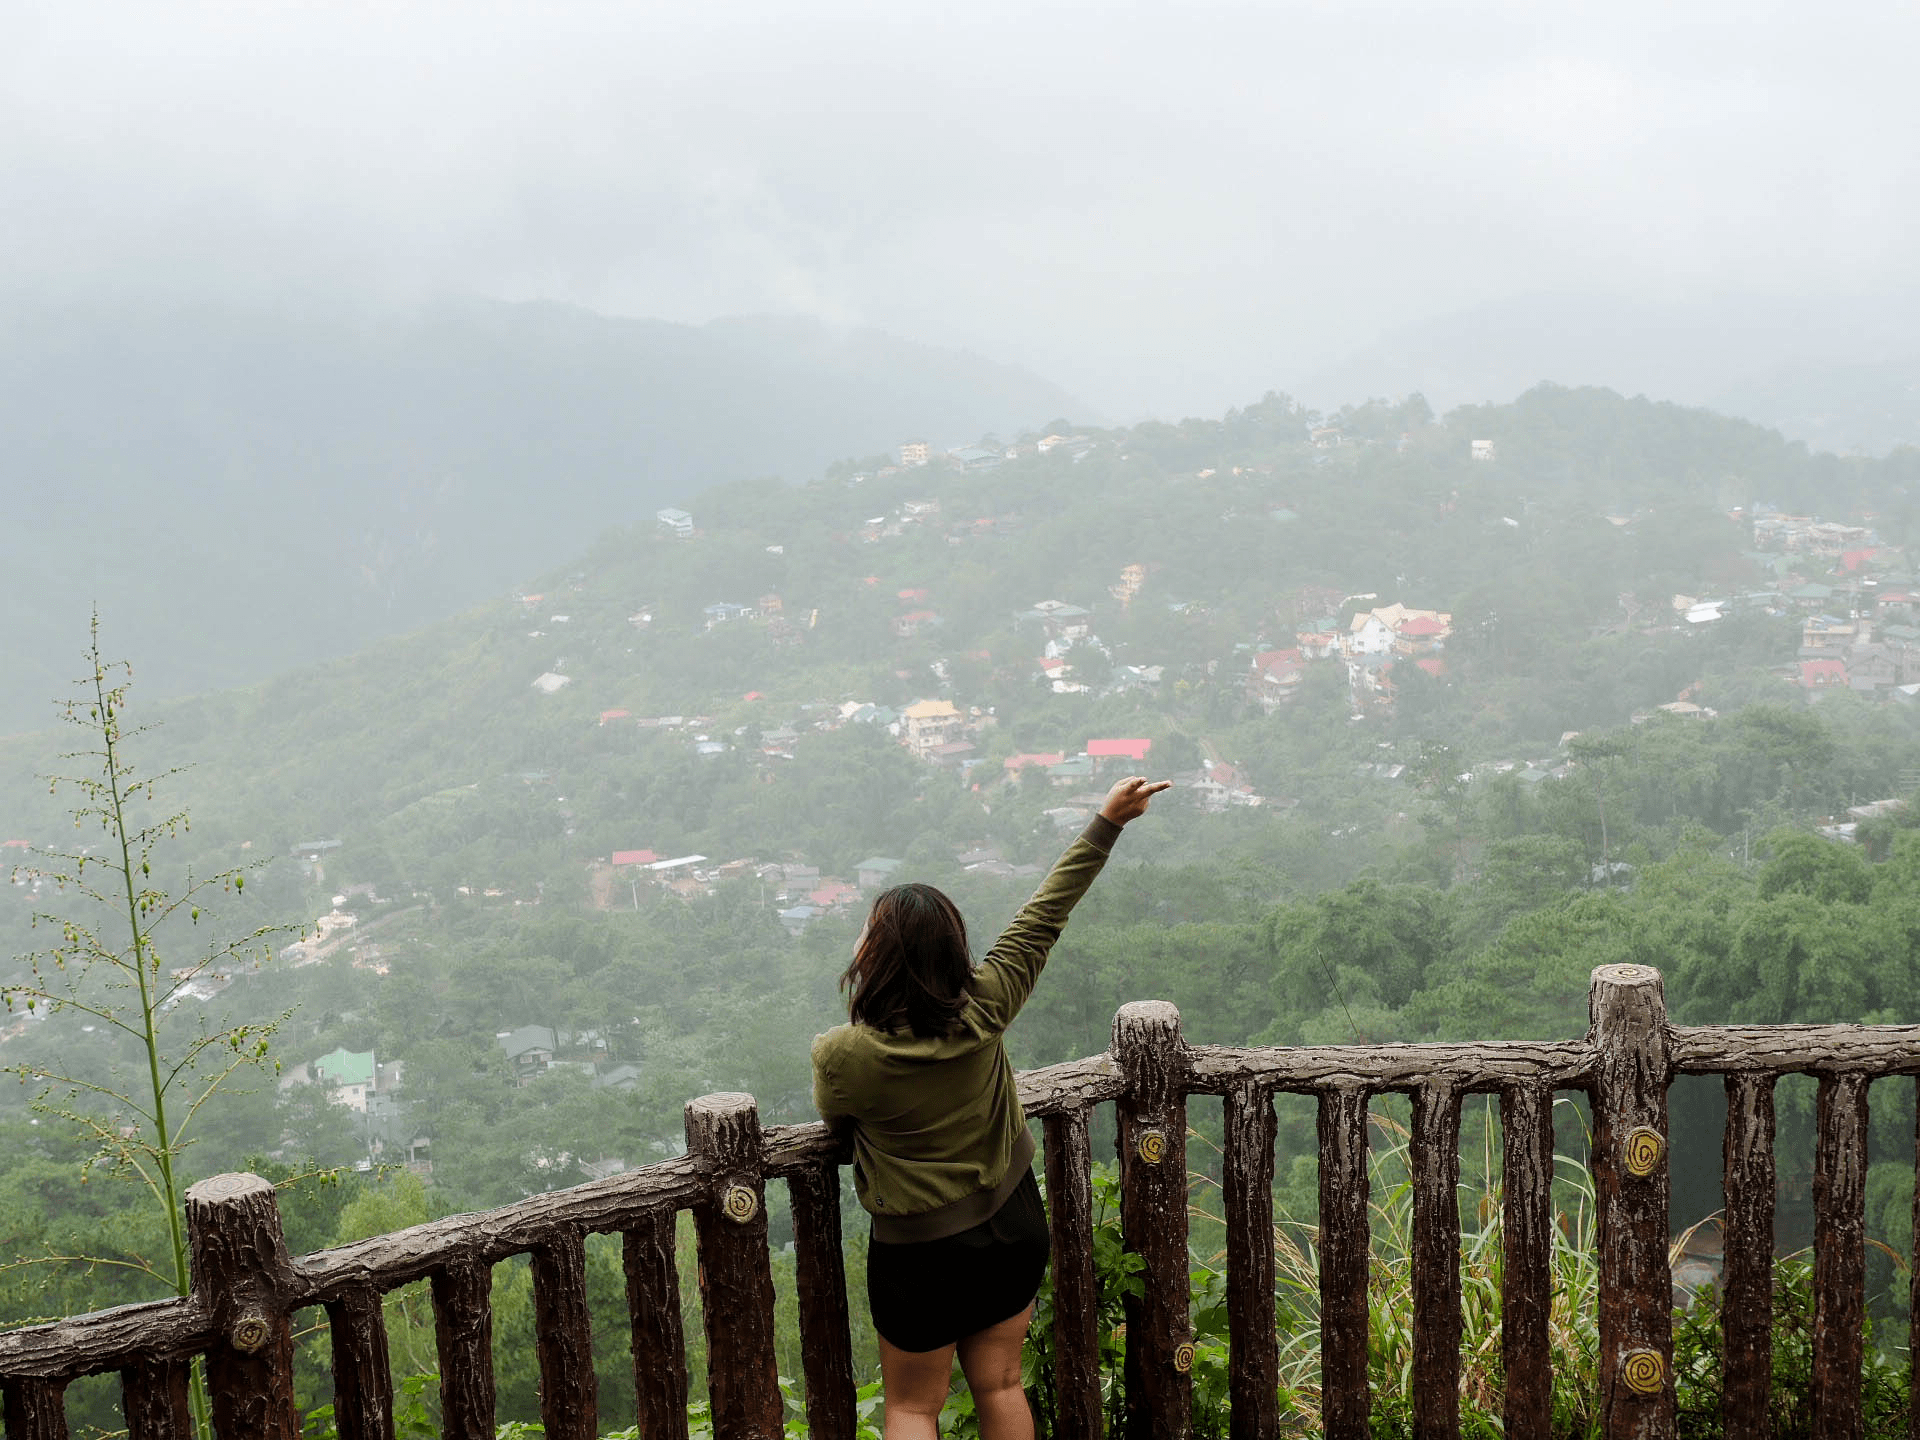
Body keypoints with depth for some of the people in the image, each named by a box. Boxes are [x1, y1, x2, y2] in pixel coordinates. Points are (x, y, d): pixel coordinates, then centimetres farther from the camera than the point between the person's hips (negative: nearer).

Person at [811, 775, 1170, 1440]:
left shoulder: (840, 1055, -23)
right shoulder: (983, 1009, -16)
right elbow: (1044, 914, -6)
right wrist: (1107, 823, 3)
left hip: (920, 1252, -3)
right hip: (1014, 1227, 4)